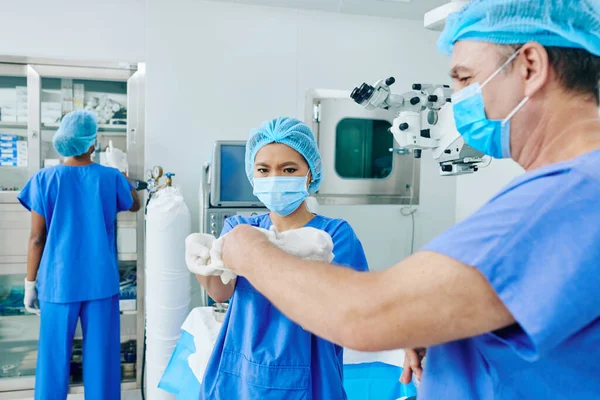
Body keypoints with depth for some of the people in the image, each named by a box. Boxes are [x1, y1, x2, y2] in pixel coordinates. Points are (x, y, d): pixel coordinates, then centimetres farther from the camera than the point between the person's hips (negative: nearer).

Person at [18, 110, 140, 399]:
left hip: (59, 282, 0)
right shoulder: (111, 178, -3)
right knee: (101, 356, 10)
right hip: (100, 282, 1)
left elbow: (37, 238, -4)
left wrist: (30, 283, 5)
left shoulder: (44, 179, -5)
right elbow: (135, 205, 18)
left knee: (54, 357, 11)